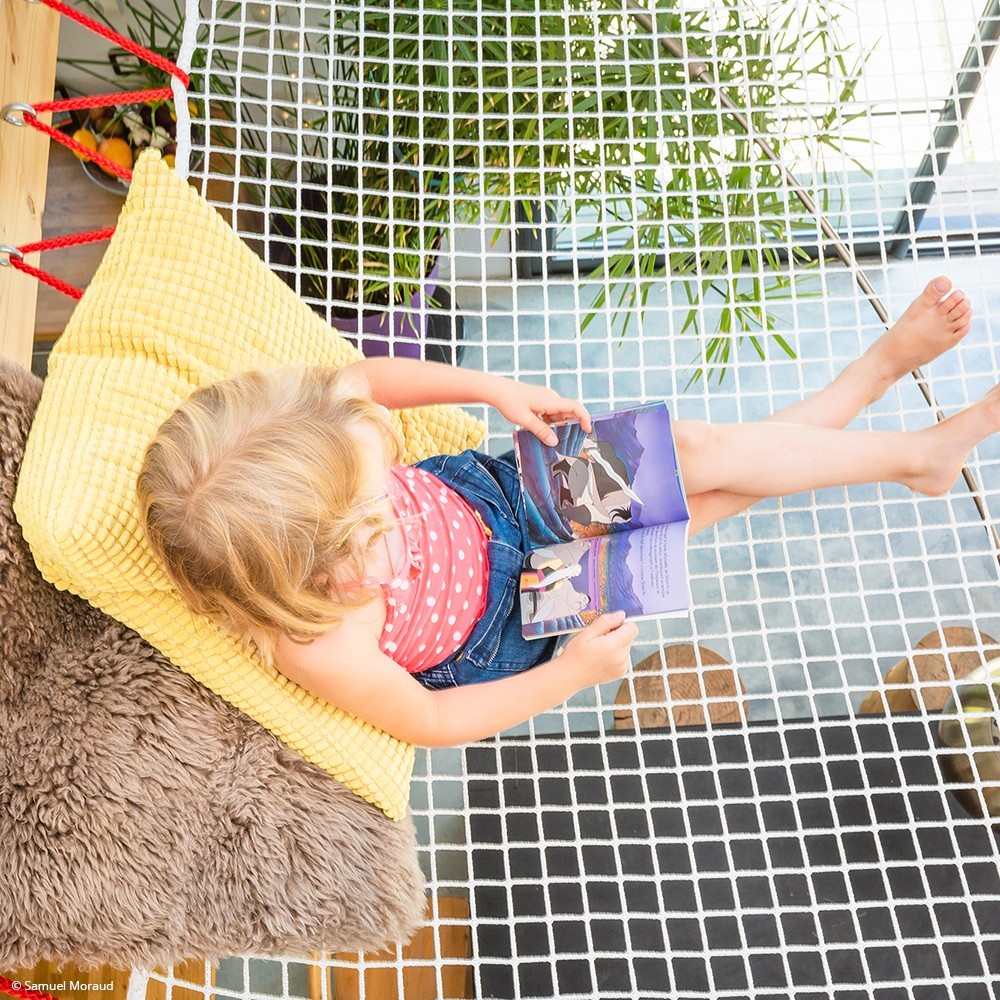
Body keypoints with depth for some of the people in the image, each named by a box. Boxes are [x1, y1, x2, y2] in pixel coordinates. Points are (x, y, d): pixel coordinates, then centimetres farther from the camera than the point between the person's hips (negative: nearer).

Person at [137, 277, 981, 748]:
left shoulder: (306, 453, -28)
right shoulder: (320, 649, -39)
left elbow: (372, 375, -6)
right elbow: (430, 721, -21)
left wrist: (493, 388, -12)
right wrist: (569, 675, -21)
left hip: (472, 493, 5)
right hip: (505, 626, -5)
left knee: (696, 449, -1)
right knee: (721, 468, -8)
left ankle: (881, 364, 26)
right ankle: (917, 455, 18)